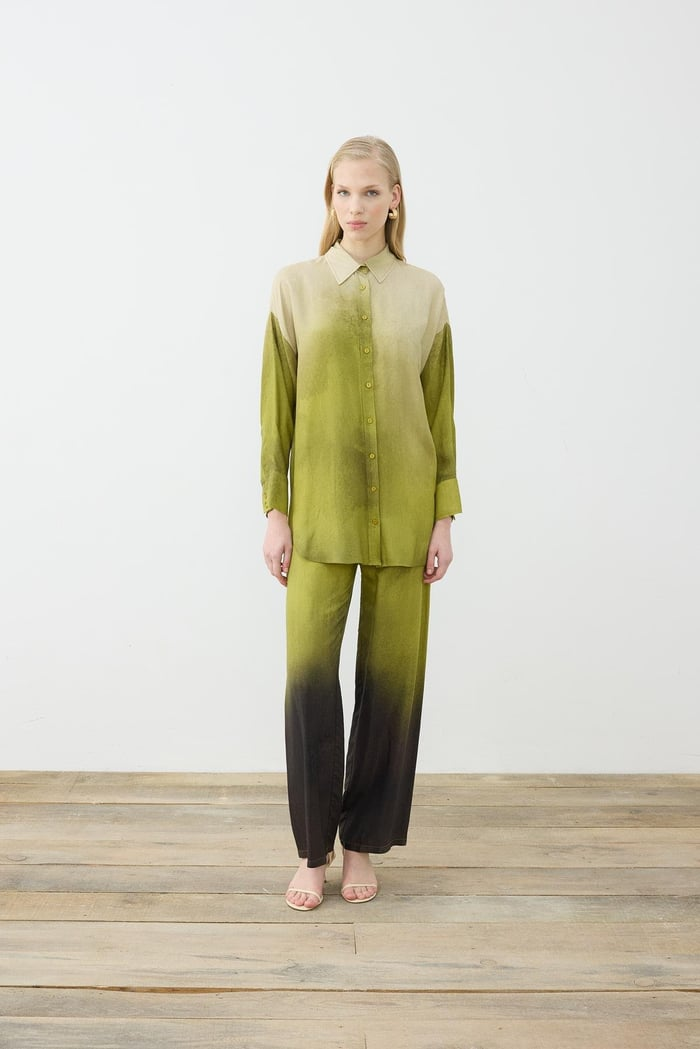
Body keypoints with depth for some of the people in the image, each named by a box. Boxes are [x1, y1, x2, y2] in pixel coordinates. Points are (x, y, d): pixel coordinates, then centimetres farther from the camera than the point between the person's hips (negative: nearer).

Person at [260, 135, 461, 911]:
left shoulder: (425, 293, 5)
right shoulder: (295, 285, 3)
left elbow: (440, 410, 6)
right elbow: (277, 405, 2)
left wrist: (445, 516, 1)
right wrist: (275, 511, -2)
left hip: (402, 512, 1)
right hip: (321, 511, -1)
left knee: (392, 676, 5)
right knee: (309, 672, -4)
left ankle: (363, 844, 23)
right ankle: (313, 851, 15)